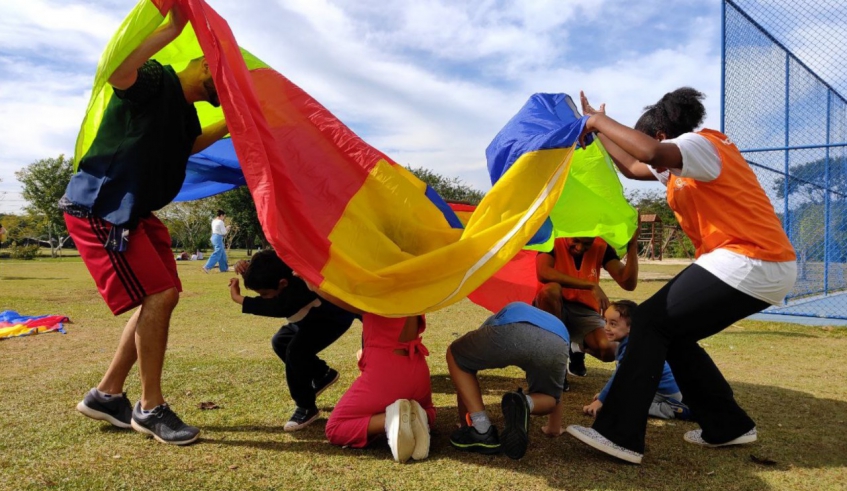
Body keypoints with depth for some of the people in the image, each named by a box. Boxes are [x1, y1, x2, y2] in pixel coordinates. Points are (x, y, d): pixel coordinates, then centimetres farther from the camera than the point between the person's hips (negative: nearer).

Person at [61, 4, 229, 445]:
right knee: (159, 294, -15)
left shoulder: (185, 108, 14)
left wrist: (228, 125, 29)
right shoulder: (155, 80, -13)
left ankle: (106, 394, 21)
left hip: (133, 211, 10)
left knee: (163, 296, 9)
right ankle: (150, 408, -1)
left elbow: (191, 145, 36)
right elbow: (116, 72, -37)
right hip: (98, 207, -10)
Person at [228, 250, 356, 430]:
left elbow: (277, 308, -57)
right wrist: (245, 269, -24)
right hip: (313, 315, 10)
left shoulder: (297, 289, -41)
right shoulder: (278, 277, -17)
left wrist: (240, 299, -53)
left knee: (296, 351, -24)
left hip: (335, 317, -10)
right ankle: (323, 375, 27)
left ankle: (306, 408, -7)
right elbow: (259, 277, 0)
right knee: (280, 341, 11)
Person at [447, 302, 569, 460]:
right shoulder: (555, 322, 48)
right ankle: (525, 404, -4)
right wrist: (555, 427, 67)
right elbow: (556, 388, 54)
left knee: (455, 356, 26)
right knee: (548, 399, 32)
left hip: (510, 333, -2)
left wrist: (464, 422, 54)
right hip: (557, 344, 3)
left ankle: (482, 431, 15)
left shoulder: (496, 319, 45)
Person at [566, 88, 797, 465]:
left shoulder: (700, 144, -10)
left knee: (650, 322, -11)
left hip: (750, 264, -10)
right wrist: (597, 128, 28)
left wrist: (600, 120, -19)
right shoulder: (684, 162, 20)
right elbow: (634, 167, 31)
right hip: (760, 266, 10)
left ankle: (619, 435, -12)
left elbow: (651, 152, -32)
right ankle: (728, 426, 20)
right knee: (673, 334, 14)